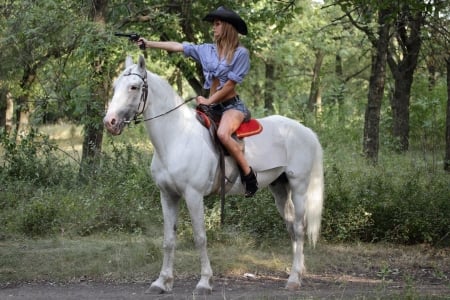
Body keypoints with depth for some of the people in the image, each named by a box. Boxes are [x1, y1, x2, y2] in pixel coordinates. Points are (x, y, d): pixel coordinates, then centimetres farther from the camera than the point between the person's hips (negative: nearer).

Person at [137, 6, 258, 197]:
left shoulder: (240, 53, -10)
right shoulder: (207, 50, 6)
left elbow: (230, 84, -13)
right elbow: (177, 47, 7)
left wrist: (210, 101, -14)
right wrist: (148, 44, 4)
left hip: (232, 105, -7)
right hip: (213, 106, 8)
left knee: (222, 133, -36)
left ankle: (249, 175, -25)